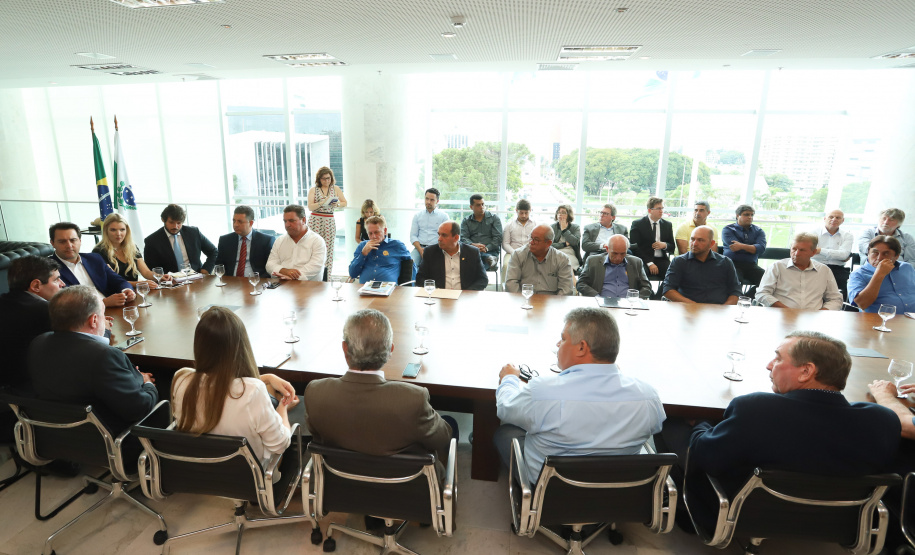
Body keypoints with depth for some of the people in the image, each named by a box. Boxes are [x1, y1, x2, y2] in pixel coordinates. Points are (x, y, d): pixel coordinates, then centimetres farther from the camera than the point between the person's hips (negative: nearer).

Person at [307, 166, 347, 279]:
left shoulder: (335, 189, 11)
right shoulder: (313, 190, 6)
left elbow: (345, 203, 14)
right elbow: (310, 207, -2)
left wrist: (337, 204, -7)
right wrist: (322, 202, -16)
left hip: (330, 221, 2)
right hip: (316, 220, -2)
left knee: (329, 247, 0)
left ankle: (327, 276, 6)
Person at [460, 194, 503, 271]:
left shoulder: (494, 218, 15)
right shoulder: (466, 221, 20)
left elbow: (498, 238, 3)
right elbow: (463, 238, 4)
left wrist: (486, 248, -15)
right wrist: (473, 245, -19)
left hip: (490, 251, -2)